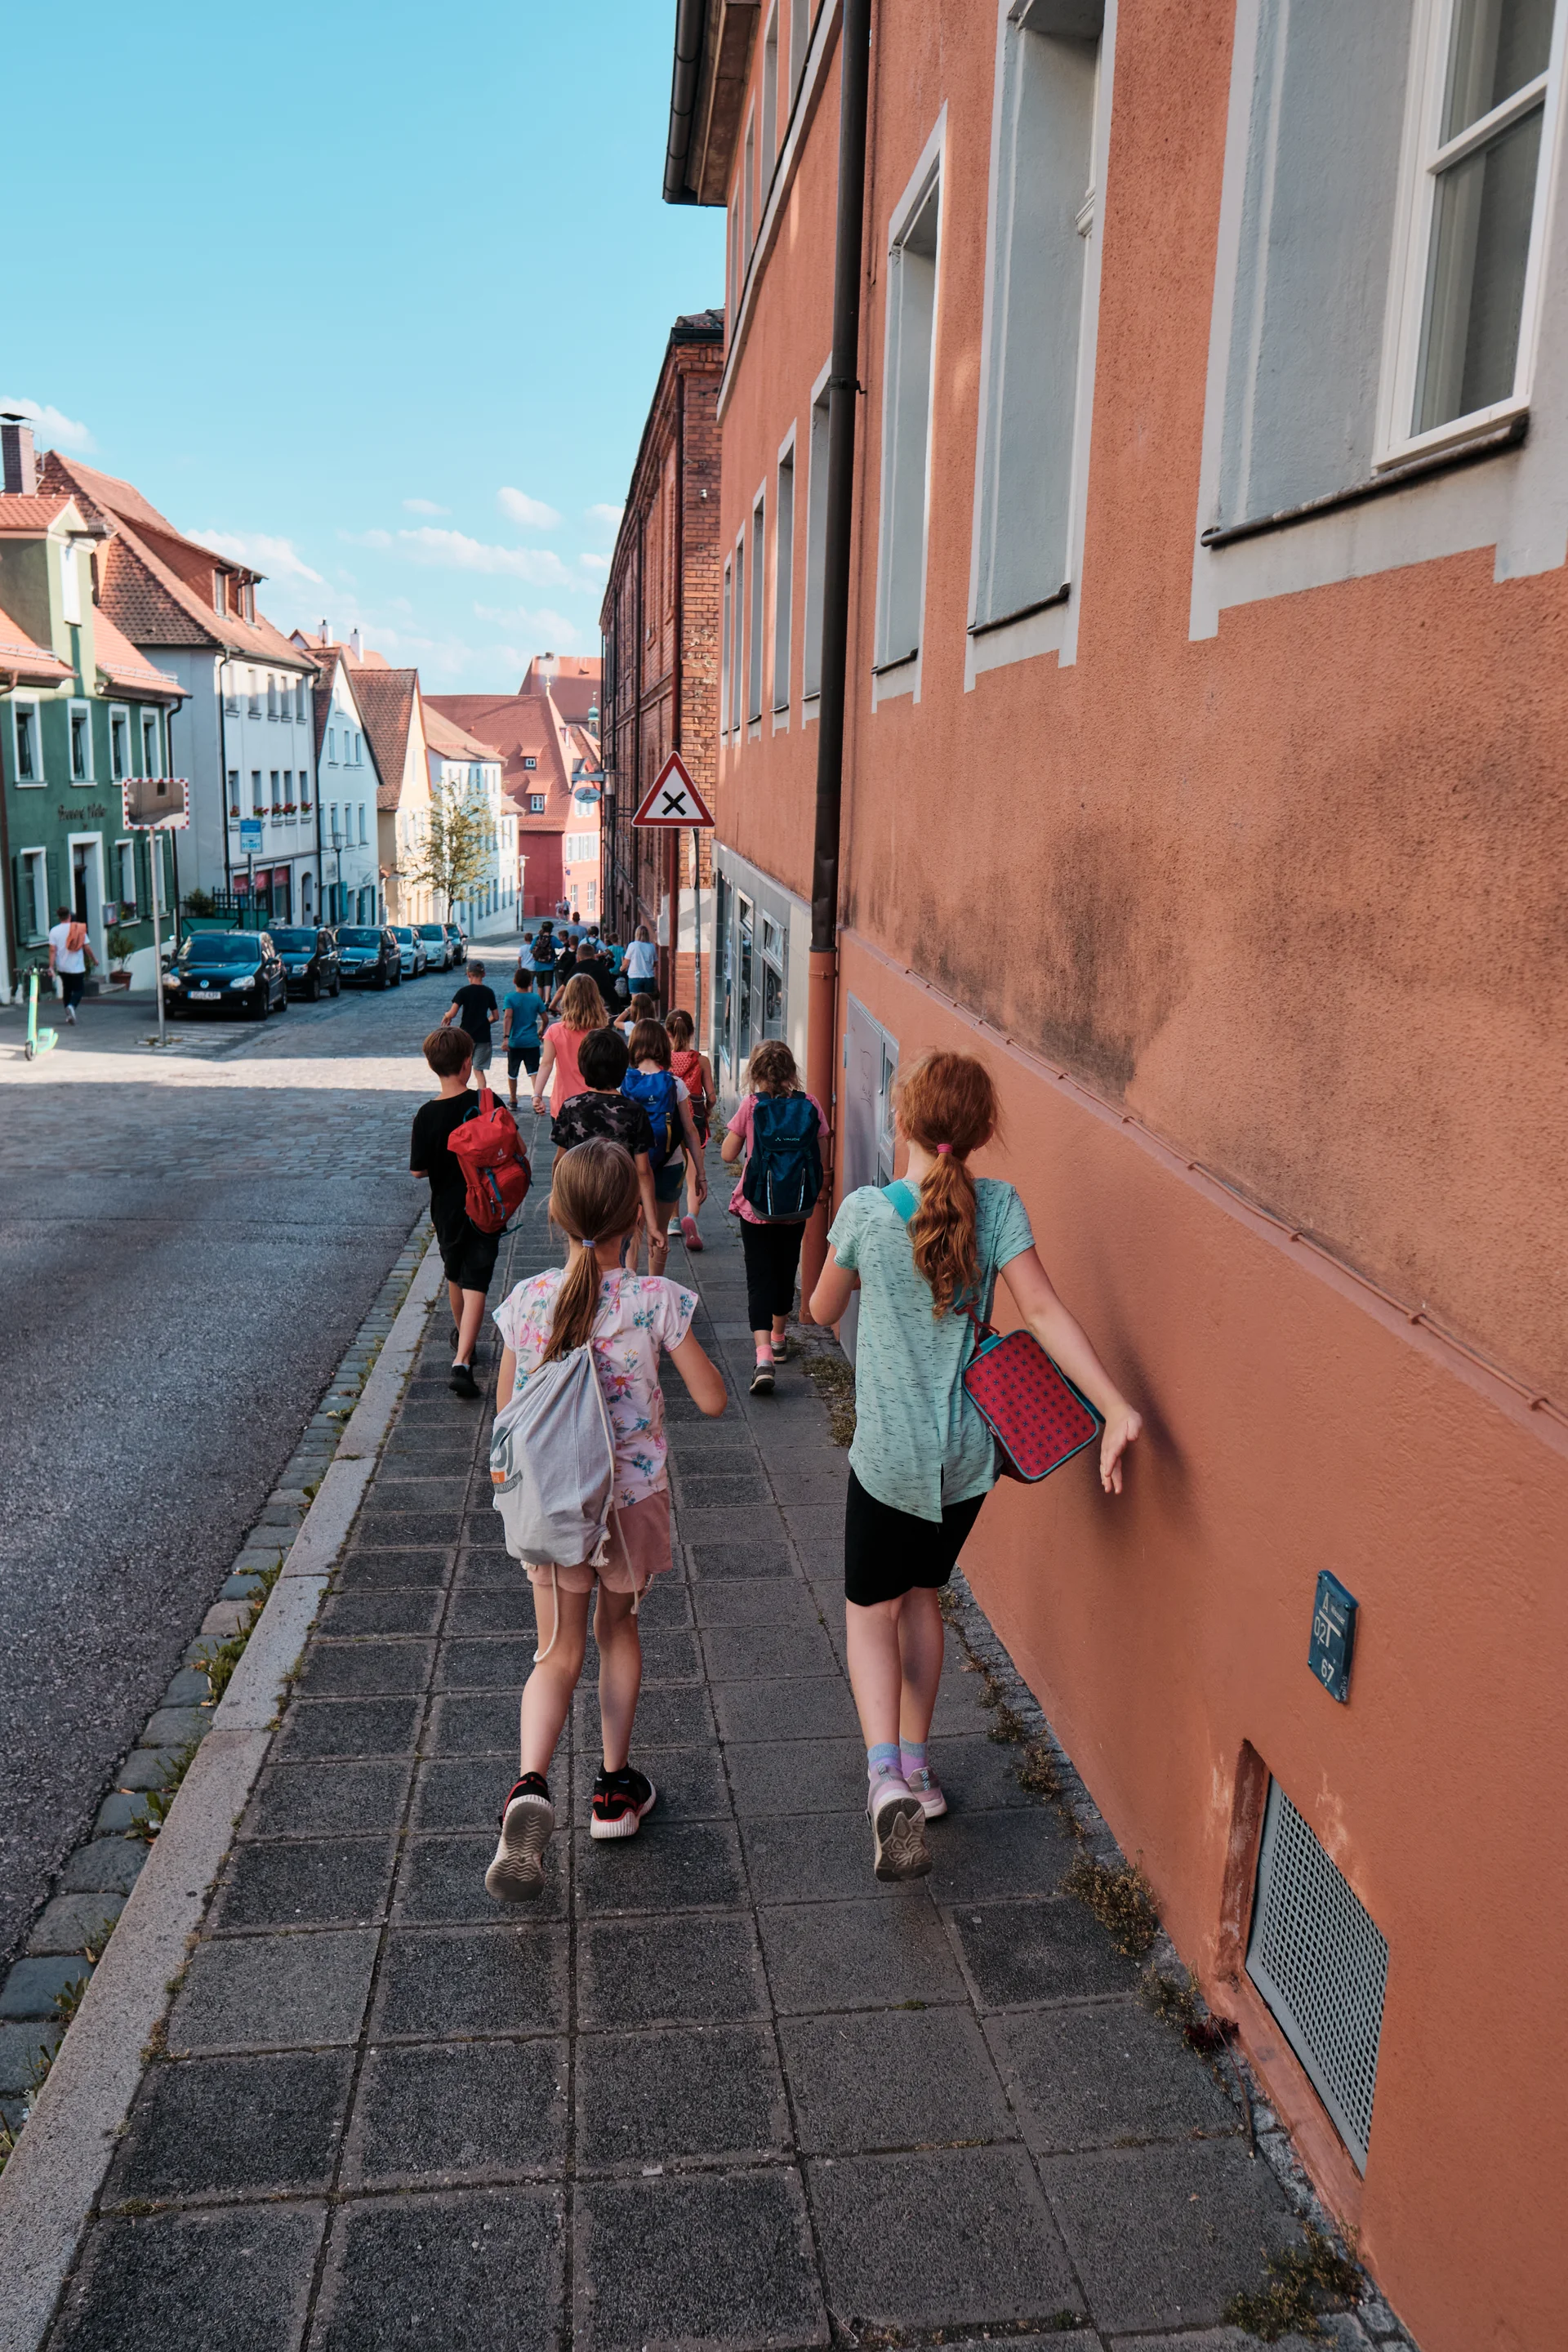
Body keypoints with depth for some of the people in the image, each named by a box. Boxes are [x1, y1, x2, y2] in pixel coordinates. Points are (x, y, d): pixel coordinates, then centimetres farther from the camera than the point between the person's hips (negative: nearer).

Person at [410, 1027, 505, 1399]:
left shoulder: (427, 1115, -13)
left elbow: (418, 1170, -10)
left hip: (447, 1210, 1)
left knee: (454, 1276, 24)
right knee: (475, 1284, -2)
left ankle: (461, 1336, 46)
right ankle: (462, 1361, -15)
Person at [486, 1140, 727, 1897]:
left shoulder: (526, 1300, -9)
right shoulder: (656, 1301, -15)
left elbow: (507, 1408, 2)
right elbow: (712, 1399, -9)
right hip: (634, 1498, 0)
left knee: (558, 1653, 12)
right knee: (617, 1624, 23)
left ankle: (530, 1786, -12)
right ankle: (614, 1789, 32)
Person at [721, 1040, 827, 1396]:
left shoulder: (751, 1104, -12)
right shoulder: (809, 1104, -6)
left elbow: (728, 1155, -6)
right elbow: (818, 1157, -1)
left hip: (756, 1204, -3)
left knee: (760, 1277, -3)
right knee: (786, 1272, 21)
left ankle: (763, 1354, -18)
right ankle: (778, 1337, 39)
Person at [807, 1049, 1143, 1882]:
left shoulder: (865, 1211, -14)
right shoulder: (999, 1205, -9)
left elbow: (822, 1311, 1)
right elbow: (1044, 1312, -19)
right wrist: (1117, 1408, -22)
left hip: (889, 1453, -3)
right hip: (968, 1453, 3)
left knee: (871, 1609, 12)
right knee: (922, 1595, 23)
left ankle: (887, 1777, -9)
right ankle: (915, 1766, 32)